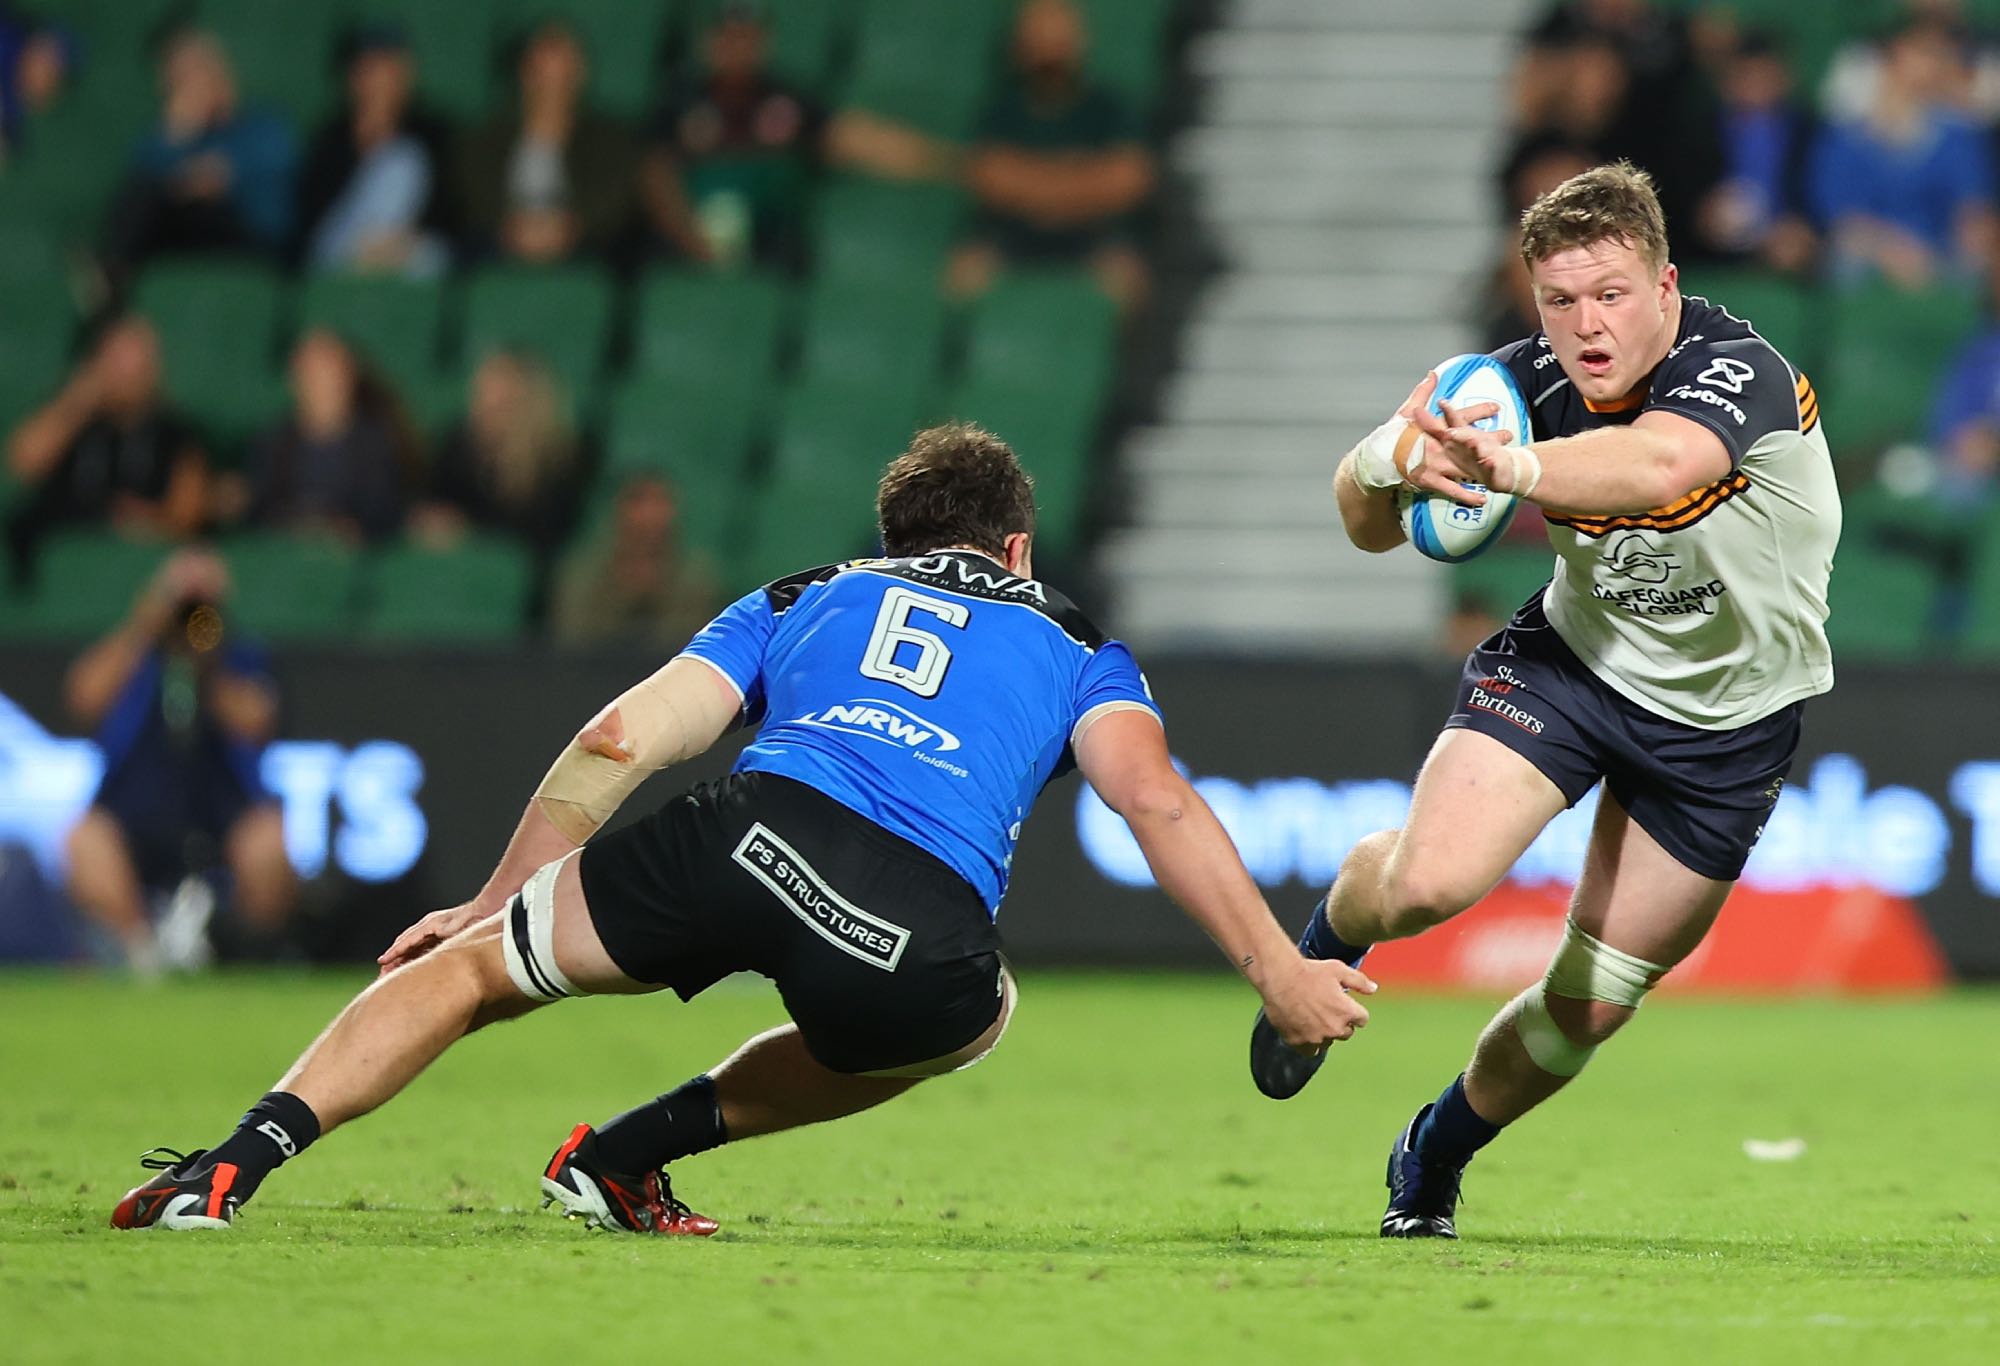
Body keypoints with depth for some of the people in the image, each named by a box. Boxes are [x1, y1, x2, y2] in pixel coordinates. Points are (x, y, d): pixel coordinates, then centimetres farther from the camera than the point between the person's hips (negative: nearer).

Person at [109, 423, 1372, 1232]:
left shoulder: (802, 600, 33)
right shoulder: (1070, 642, 30)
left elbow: (622, 738, 24)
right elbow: (1158, 801, 11)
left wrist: (492, 902, 31)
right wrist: (1276, 968, 8)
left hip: (756, 830, 1)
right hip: (924, 936, -1)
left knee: (474, 967, 19)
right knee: (968, 1018, 36)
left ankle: (236, 1163, -1)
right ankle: (630, 1155, 29)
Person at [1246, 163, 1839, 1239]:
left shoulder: (1739, 373, -31)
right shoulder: (1523, 383, -18)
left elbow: (1653, 468, -53)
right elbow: (1368, 526, -13)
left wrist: (1507, 466, -70)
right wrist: (1386, 462, -38)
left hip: (1727, 720, -1)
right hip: (1571, 657, 1)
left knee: (1590, 1004, 6)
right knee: (1432, 879, -24)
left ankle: (1435, 1158, 34)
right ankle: (1326, 943, 13)